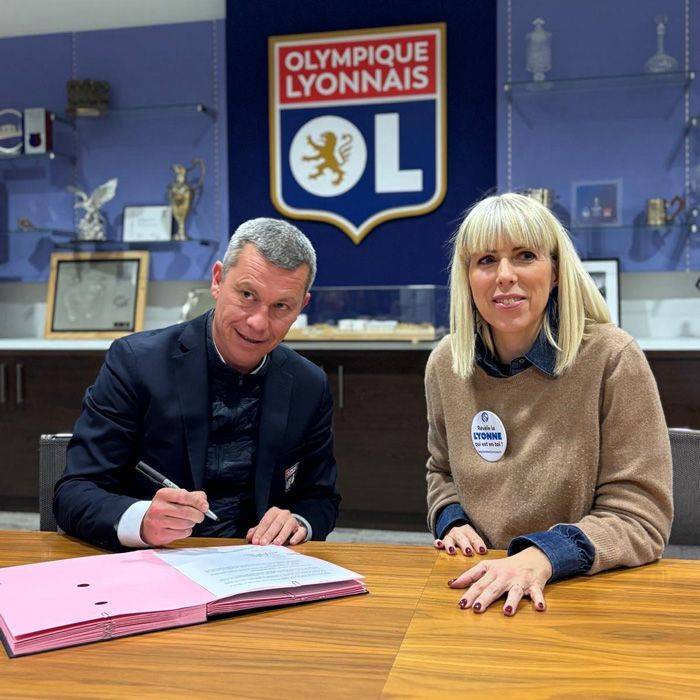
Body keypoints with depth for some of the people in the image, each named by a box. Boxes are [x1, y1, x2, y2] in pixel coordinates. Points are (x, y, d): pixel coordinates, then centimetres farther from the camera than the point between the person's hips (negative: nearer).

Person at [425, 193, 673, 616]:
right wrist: (451, 520, 0)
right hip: (478, 590, 3)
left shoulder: (613, 359, -11)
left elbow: (641, 516, -11)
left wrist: (543, 557, -25)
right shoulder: (446, 364, 2)